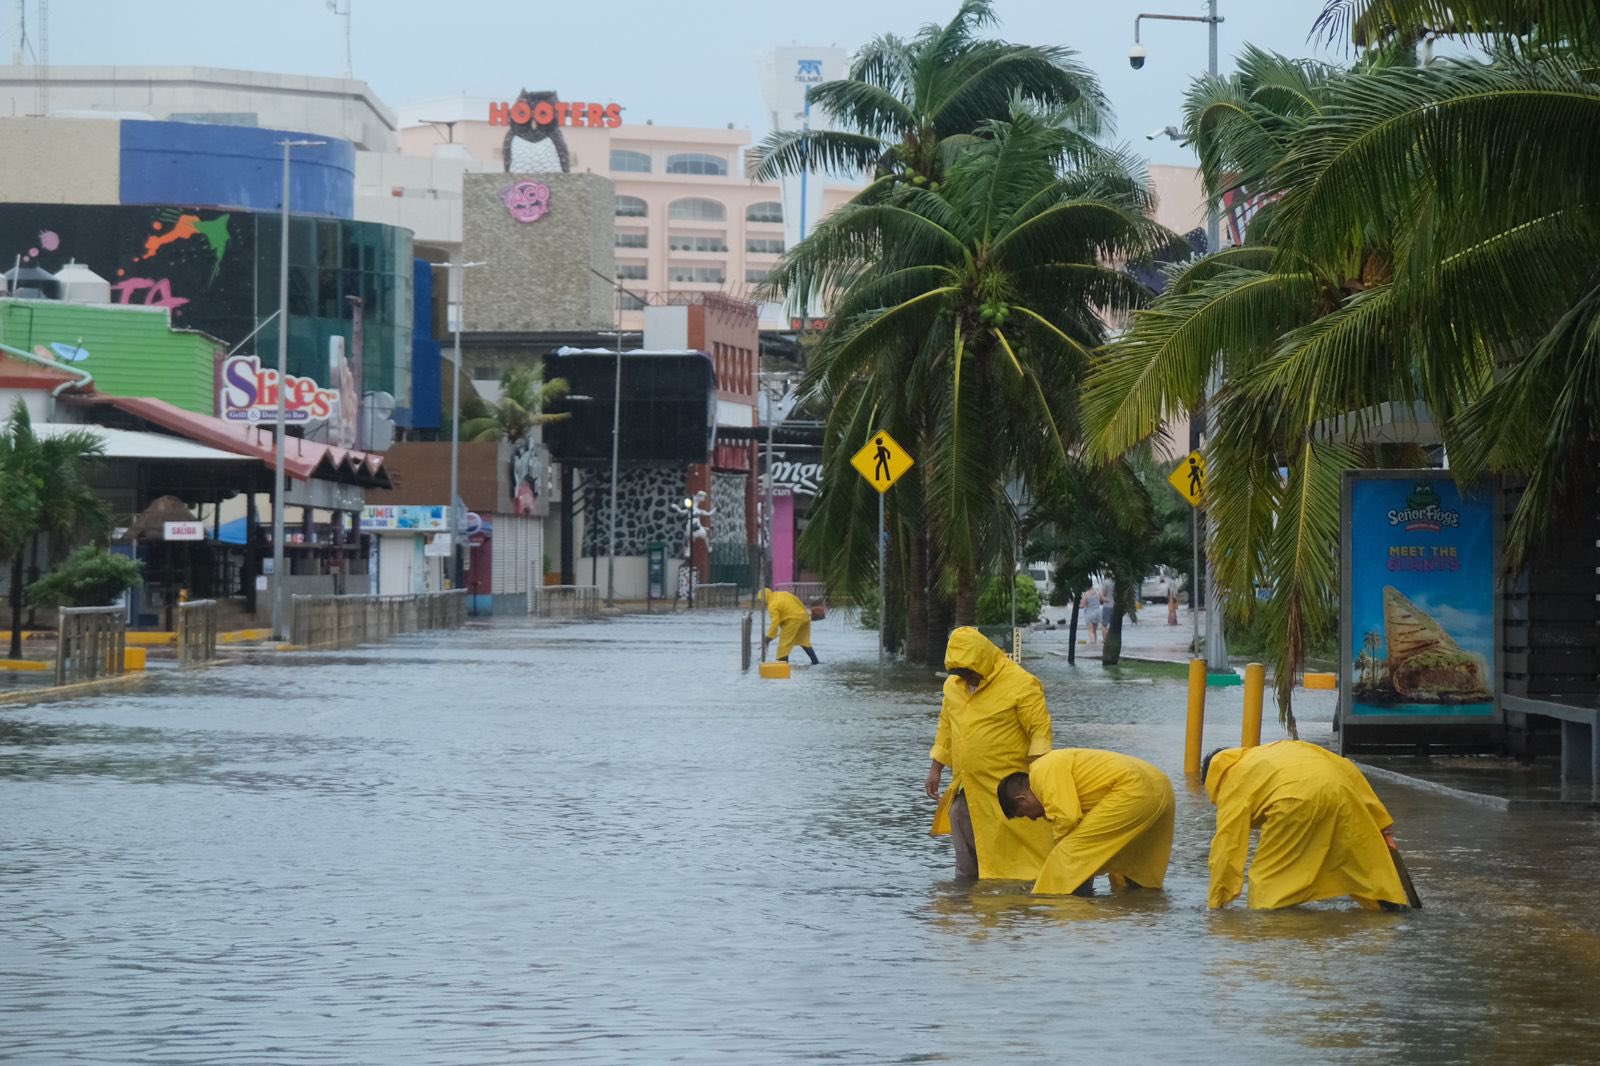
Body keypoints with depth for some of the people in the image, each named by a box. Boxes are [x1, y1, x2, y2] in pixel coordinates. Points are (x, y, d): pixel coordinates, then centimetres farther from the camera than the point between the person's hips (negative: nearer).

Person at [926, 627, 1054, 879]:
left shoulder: (1021, 684, -12)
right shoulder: (953, 685, 10)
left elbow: (1040, 729, -14)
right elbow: (946, 728, 21)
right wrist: (936, 768, 21)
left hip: (1006, 791, -7)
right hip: (965, 790, 7)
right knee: (965, 863, 12)